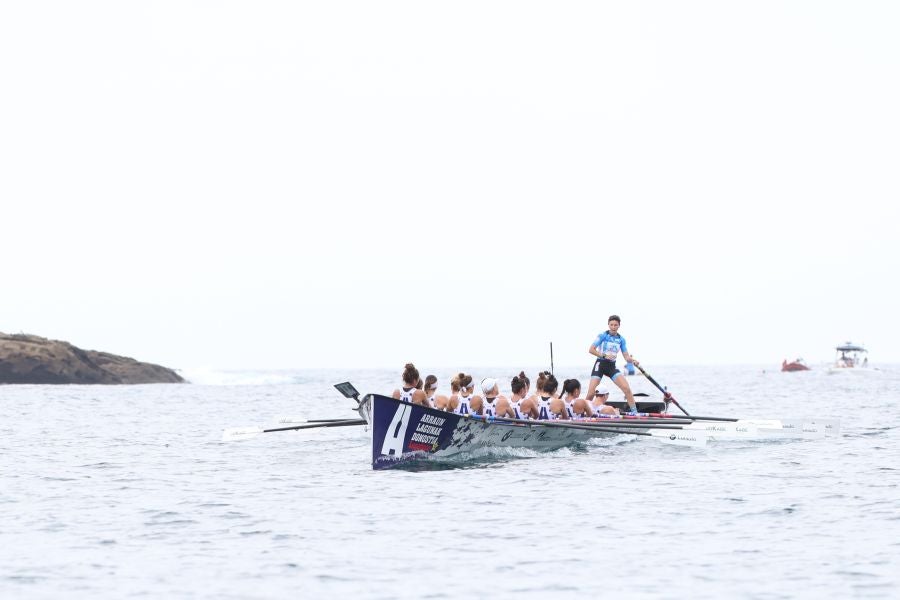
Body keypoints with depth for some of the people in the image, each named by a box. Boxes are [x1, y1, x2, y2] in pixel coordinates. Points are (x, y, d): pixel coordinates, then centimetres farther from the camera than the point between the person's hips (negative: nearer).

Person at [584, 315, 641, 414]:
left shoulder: (621, 339, 7)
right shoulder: (603, 336, -5)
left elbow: (626, 356, 5)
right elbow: (591, 350, -11)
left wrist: (632, 360, -18)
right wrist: (604, 355, -23)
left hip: (612, 367, 3)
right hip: (600, 365, -3)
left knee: (627, 388, -13)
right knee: (591, 393, -12)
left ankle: (634, 412, -8)